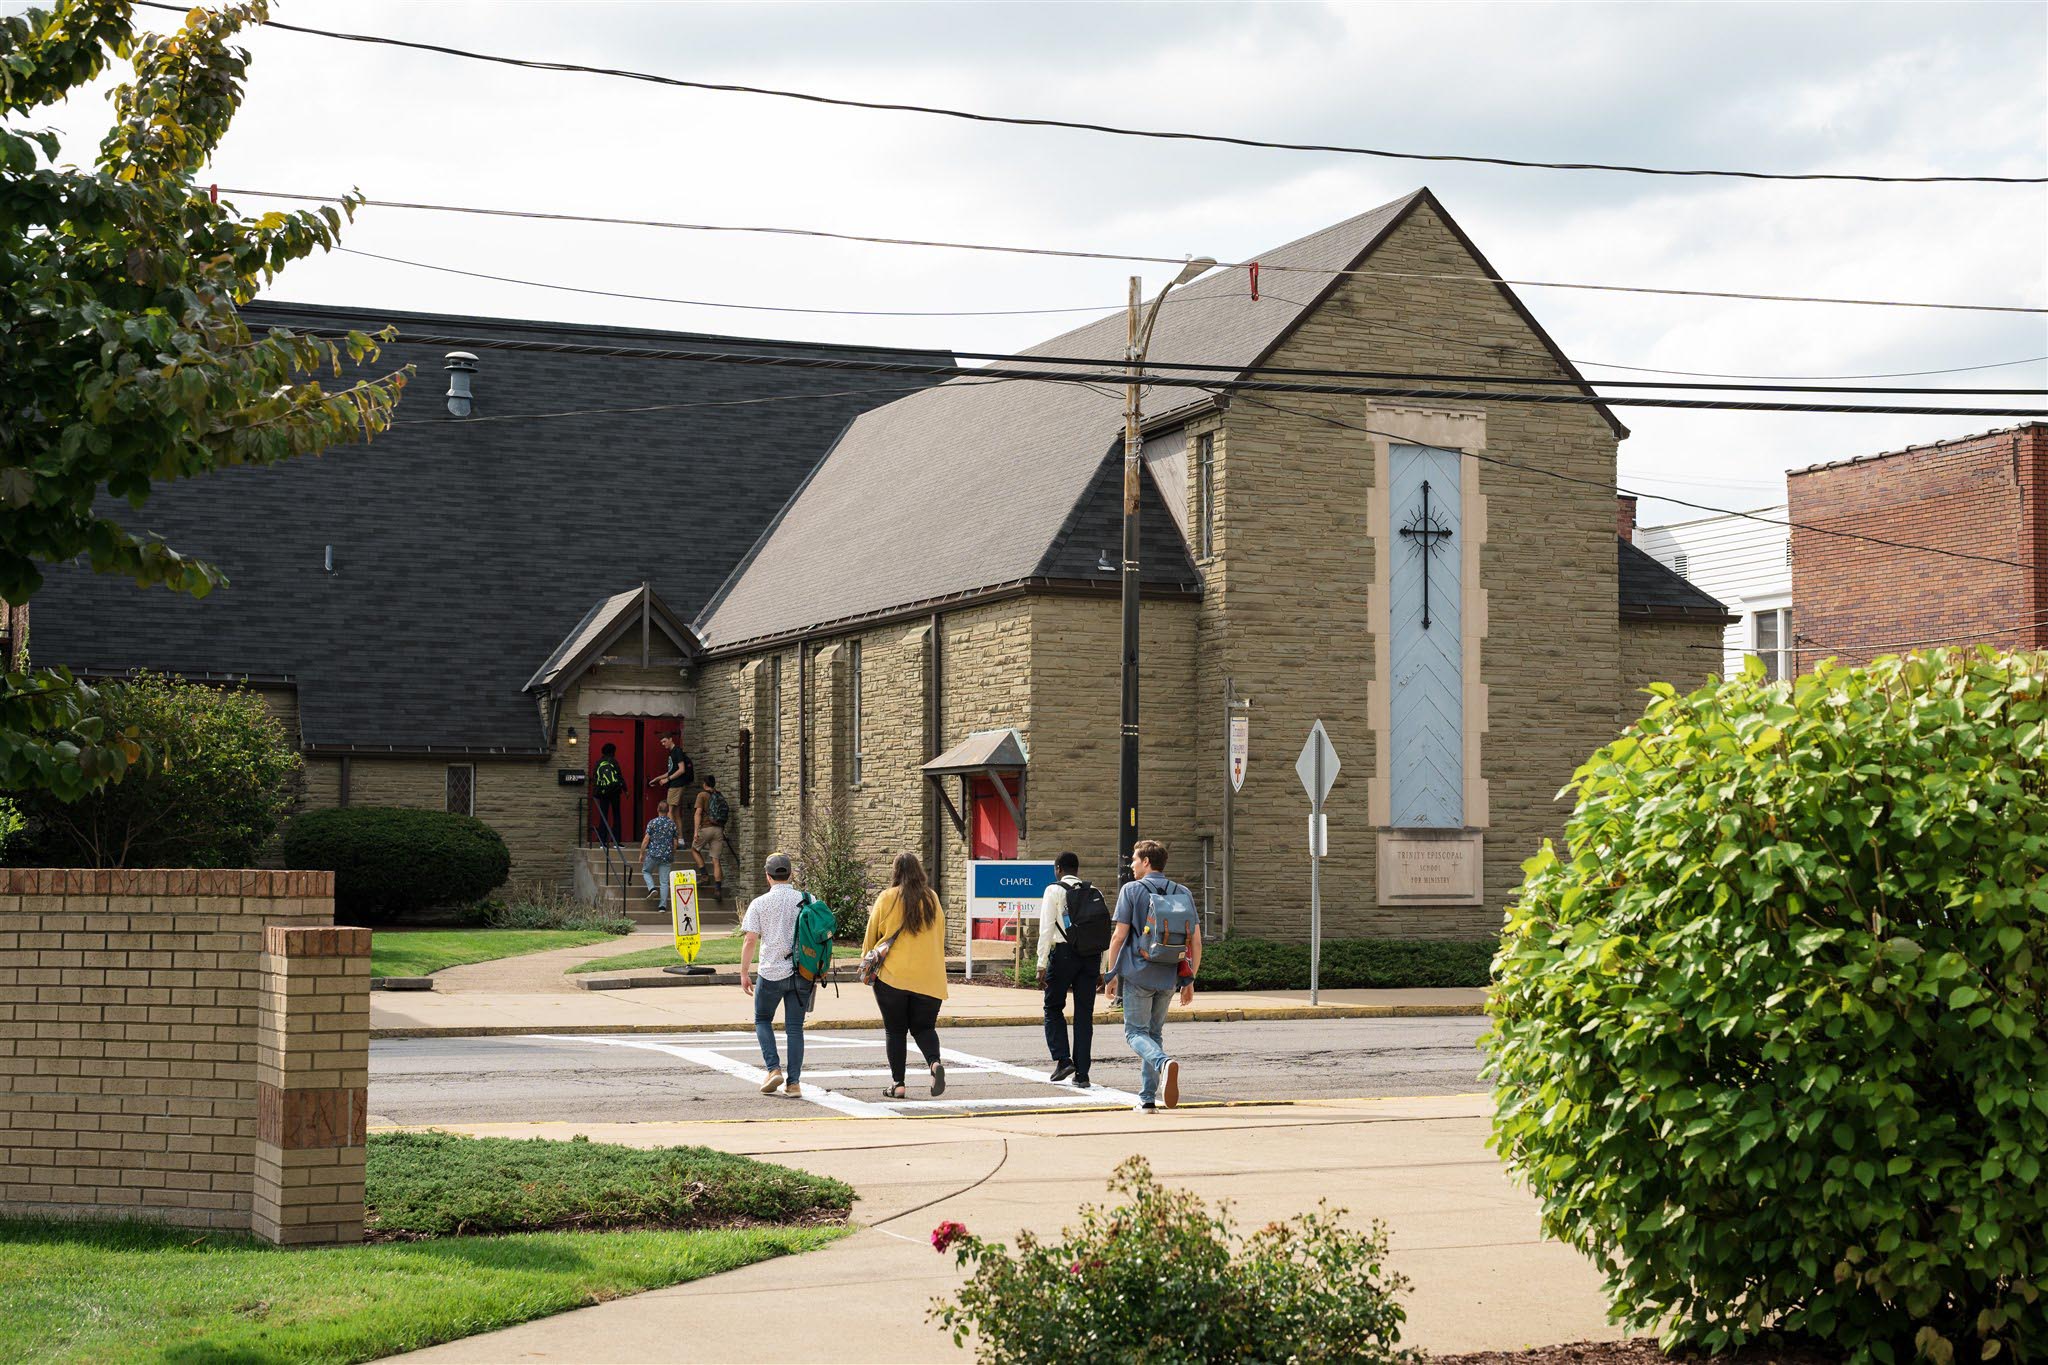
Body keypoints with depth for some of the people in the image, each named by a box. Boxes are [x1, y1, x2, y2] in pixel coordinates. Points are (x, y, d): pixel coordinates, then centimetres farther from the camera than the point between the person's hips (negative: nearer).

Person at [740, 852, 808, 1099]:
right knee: (795, 1027, 7)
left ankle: (773, 1069, 0)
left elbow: (750, 940, -7)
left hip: (771, 972, -2)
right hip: (802, 972, 2)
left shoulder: (760, 903, -4)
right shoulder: (807, 901, 3)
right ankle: (794, 1083, 4)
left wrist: (744, 972, 1)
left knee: (763, 1020, 17)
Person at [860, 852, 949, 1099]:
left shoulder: (887, 899, -4)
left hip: (892, 976, -2)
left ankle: (897, 1084, 6)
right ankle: (934, 1062, -17)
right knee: (923, 1027, 11)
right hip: (928, 977, 2)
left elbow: (872, 935, 3)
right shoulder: (932, 899, 5)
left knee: (895, 1031, 8)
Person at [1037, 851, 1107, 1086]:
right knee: (1084, 1014, 7)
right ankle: (1082, 1074, 6)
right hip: (1091, 958, 4)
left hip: (1064, 953, -4)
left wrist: (1042, 964, -7)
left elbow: (1046, 928, -7)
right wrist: (1101, 969, 14)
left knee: (1053, 1008, 11)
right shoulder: (1094, 893, 13)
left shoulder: (1055, 890, 0)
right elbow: (1104, 932, 11)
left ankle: (1062, 1059, -4)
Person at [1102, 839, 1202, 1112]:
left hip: (1138, 974, -4)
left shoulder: (1131, 890, -4)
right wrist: (1190, 980, 12)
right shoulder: (1183, 893, 8)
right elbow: (1196, 940, 6)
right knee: (1155, 1032, 16)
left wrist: (1112, 975, 1)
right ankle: (1148, 1097, 14)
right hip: (1169, 977, 5)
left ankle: (1164, 1062, -27)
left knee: (1135, 1032, 2)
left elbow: (1119, 936, -7)